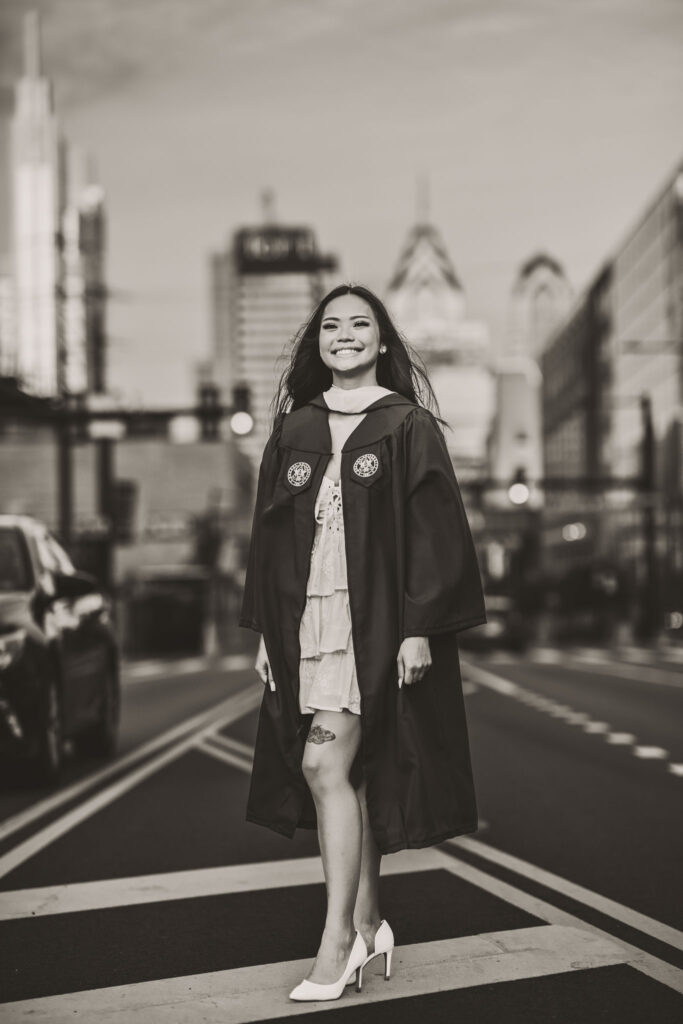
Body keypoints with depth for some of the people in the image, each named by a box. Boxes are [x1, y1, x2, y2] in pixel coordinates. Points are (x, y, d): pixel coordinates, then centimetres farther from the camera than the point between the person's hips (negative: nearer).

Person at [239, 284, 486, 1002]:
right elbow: (268, 534, 13)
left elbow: (434, 531, -6)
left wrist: (421, 628, -13)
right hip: (308, 620, 5)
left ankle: (339, 935, -5)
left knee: (326, 764, -13)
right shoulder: (294, 431, 12)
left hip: (376, 621, -5)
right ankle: (368, 923, 21)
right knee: (347, 770, 9)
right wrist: (265, 630, 9)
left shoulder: (409, 425, -1)